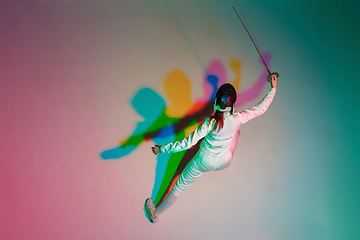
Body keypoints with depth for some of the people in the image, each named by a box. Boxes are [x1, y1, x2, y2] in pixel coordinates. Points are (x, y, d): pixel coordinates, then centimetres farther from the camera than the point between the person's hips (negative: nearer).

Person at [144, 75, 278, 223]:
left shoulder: (211, 123, -34)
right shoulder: (238, 119, -25)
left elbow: (188, 143, -31)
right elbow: (261, 108, -9)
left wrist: (163, 149, -22)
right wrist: (273, 89, 3)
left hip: (205, 161, -2)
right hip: (225, 162, 3)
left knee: (180, 186, 17)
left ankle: (155, 214, 36)